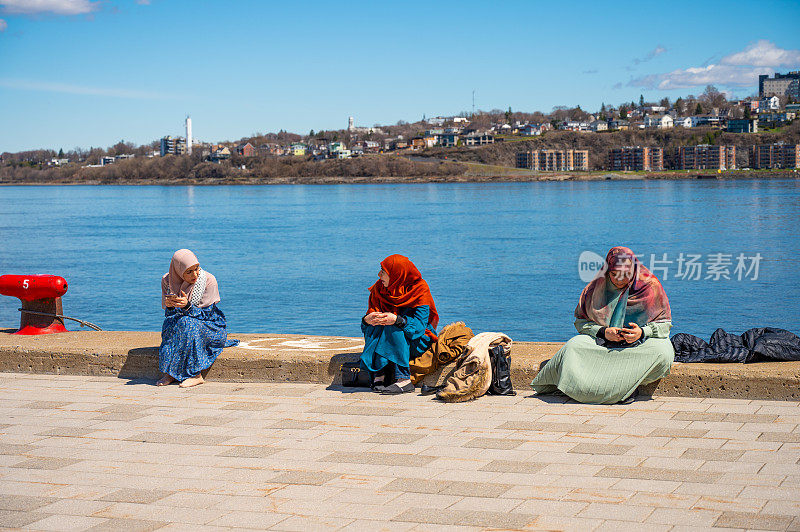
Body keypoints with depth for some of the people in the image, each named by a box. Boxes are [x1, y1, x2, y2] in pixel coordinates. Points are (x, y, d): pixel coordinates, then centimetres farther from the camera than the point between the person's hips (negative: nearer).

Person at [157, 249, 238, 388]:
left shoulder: (209, 280, -17)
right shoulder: (167, 280, -6)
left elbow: (205, 314, -19)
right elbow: (168, 313, -5)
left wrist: (187, 306, -38)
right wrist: (169, 306, -29)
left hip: (210, 327, -3)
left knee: (187, 324, -34)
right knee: (170, 323, -31)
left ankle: (195, 374, -30)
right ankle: (170, 373, -25)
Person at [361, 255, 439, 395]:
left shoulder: (420, 289, -15)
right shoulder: (378, 289, -2)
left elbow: (419, 325, -23)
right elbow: (371, 315, -3)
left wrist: (397, 320, -40)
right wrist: (367, 320, -28)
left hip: (418, 342, -4)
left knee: (392, 327, -31)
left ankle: (404, 379, -38)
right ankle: (379, 375, -31)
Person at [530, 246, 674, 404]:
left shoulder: (651, 287, -5)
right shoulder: (596, 287, -1)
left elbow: (664, 324, 0)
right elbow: (580, 321, 3)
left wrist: (643, 332, -20)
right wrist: (603, 331, -16)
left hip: (641, 342, -1)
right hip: (602, 342, 1)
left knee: (663, 352, -35)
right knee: (574, 347, -28)